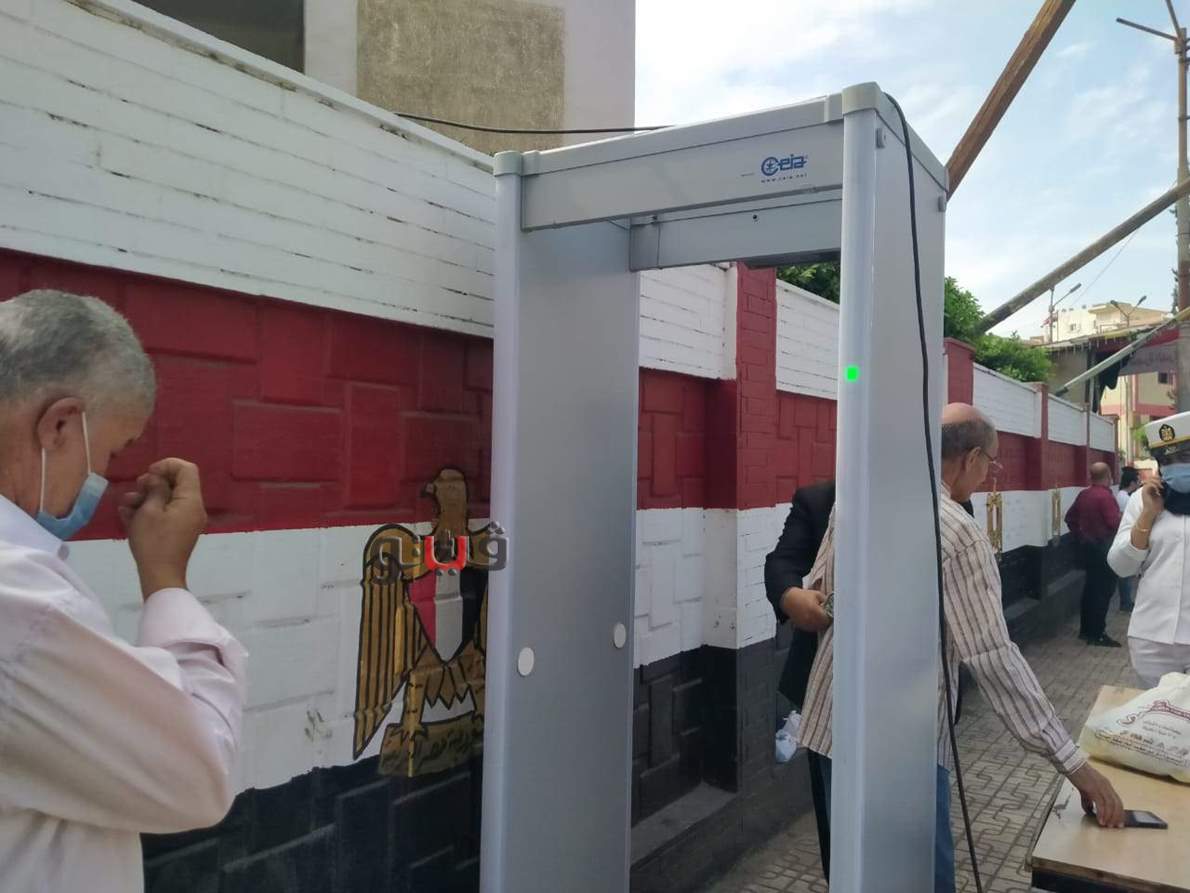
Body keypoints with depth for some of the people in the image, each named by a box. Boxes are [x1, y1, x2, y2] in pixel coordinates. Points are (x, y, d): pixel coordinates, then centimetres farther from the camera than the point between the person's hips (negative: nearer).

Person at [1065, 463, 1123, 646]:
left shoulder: (1083, 495, 6)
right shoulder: (1106, 496, -19)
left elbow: (1070, 517, 14)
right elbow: (1115, 523, -24)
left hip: (1087, 546, 8)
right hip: (1104, 547, -8)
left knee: (1091, 587, 15)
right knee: (1103, 590, -2)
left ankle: (1085, 630, 21)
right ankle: (1097, 634, 0)